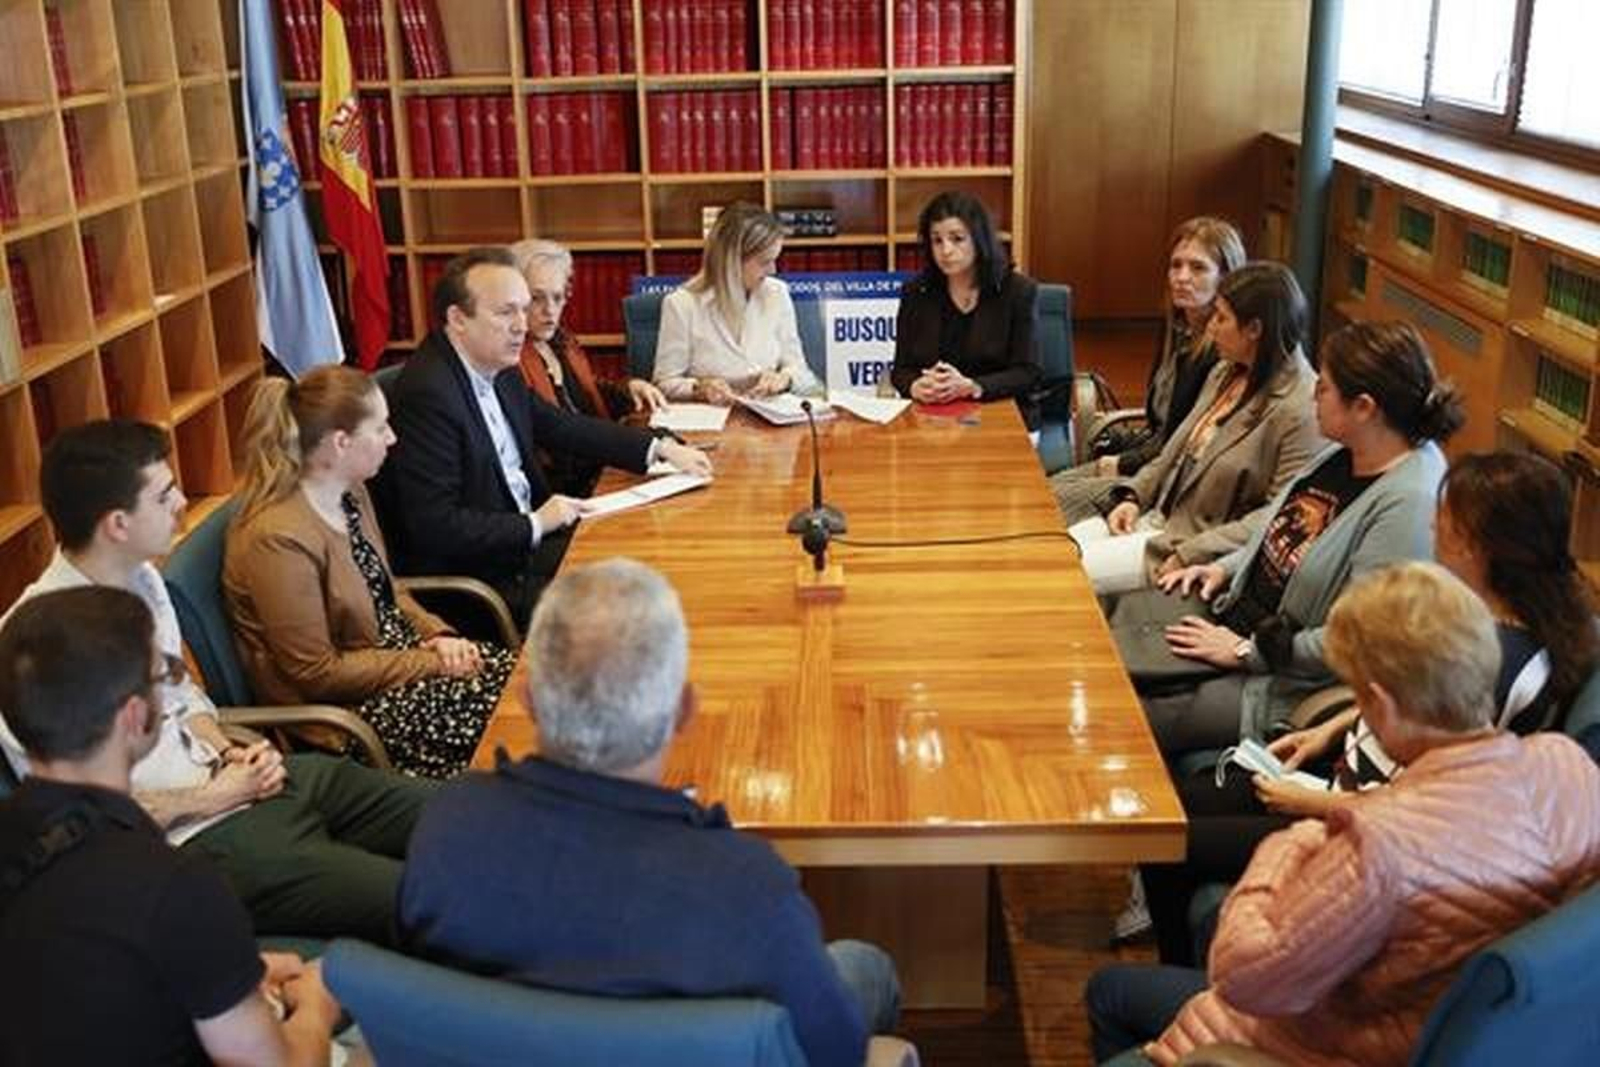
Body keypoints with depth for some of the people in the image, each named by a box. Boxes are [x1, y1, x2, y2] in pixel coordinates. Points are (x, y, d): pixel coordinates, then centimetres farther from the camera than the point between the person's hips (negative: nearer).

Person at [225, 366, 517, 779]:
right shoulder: (277, 539, -25)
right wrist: (432, 663, -18)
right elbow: (318, 672, -21)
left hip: (394, 650, 9)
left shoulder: (351, 493, 2)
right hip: (338, 706, -8)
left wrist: (437, 635, -3)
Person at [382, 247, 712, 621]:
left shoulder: (497, 369, 4)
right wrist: (535, 525, -17)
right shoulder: (427, 393, -22)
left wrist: (660, 449, 9)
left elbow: (560, 426, 18)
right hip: (476, 575, -9)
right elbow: (434, 527, -25)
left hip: (526, 537, 9)